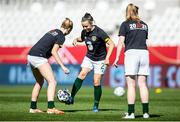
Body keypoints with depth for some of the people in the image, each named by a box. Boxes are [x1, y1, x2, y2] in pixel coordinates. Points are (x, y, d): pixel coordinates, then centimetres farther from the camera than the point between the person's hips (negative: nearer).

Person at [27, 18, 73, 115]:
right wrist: (63, 66, -15)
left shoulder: (53, 31, 19)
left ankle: (33, 107, 25)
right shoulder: (61, 37, -6)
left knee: (40, 82, 23)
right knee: (52, 82, -10)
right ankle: (51, 107, -24)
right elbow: (53, 51, -14)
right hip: (39, 57, -9)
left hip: (31, 55, 9)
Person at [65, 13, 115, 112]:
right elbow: (82, 39, 19)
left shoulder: (99, 32, -22)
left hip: (100, 60, -4)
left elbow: (111, 44, -19)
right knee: (82, 74, -18)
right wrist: (76, 40, -4)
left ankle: (96, 105, 7)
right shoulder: (84, 32, -5)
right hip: (89, 57, 4)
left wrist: (107, 58, -26)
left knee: (96, 82, -7)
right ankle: (71, 98, -20)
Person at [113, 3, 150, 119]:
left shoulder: (125, 24, 2)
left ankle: (131, 112, -6)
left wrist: (117, 57, -4)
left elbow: (121, 41, -4)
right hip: (144, 52, 4)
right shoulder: (144, 25, 16)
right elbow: (145, 39, 14)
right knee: (143, 84, 6)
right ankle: (146, 112, 3)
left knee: (131, 85, -3)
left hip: (131, 53, -4)